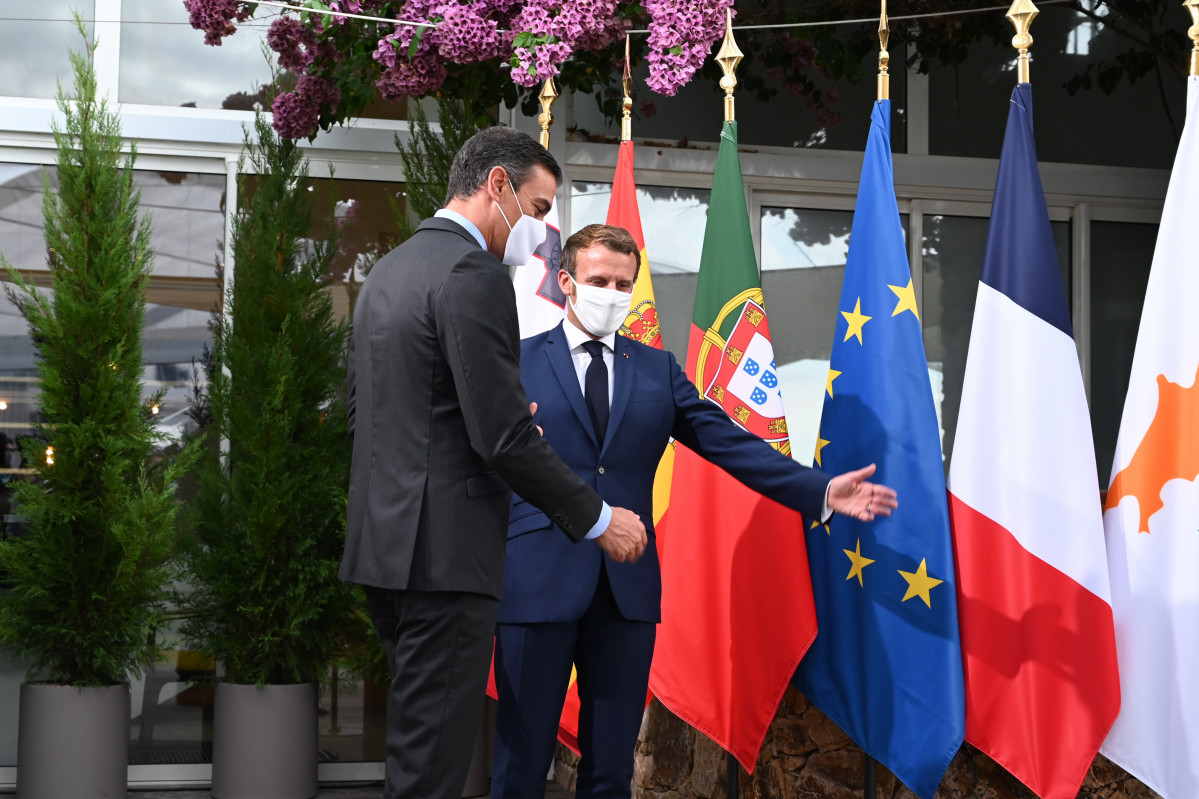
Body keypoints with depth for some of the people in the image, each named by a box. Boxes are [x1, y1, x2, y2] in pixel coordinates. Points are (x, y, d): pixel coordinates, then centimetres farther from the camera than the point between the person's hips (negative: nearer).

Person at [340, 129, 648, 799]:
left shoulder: (387, 271, 16)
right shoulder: (473, 275, -14)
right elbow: (505, 437, -19)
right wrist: (599, 519, -7)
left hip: (383, 541, 10)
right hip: (445, 547, -10)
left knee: (417, 737, 17)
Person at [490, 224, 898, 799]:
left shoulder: (658, 370, 14)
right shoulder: (518, 362, 5)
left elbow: (730, 443, 8)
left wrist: (822, 490, -2)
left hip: (628, 587, 3)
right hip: (538, 580, -3)